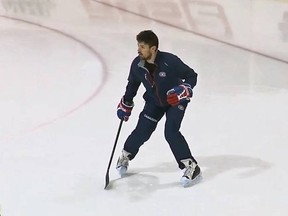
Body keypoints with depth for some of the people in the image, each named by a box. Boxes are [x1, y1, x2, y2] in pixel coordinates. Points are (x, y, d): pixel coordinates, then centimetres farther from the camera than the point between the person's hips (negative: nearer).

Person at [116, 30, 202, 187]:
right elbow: (133, 84, 5)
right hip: (154, 101, 4)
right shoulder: (137, 64, -17)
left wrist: (183, 90, -38)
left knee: (171, 132, -20)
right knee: (142, 130, -3)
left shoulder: (170, 61, -33)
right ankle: (125, 156, 25)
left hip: (175, 100, -4)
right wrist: (125, 105, 10)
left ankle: (191, 167, -12)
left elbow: (192, 76, -21)